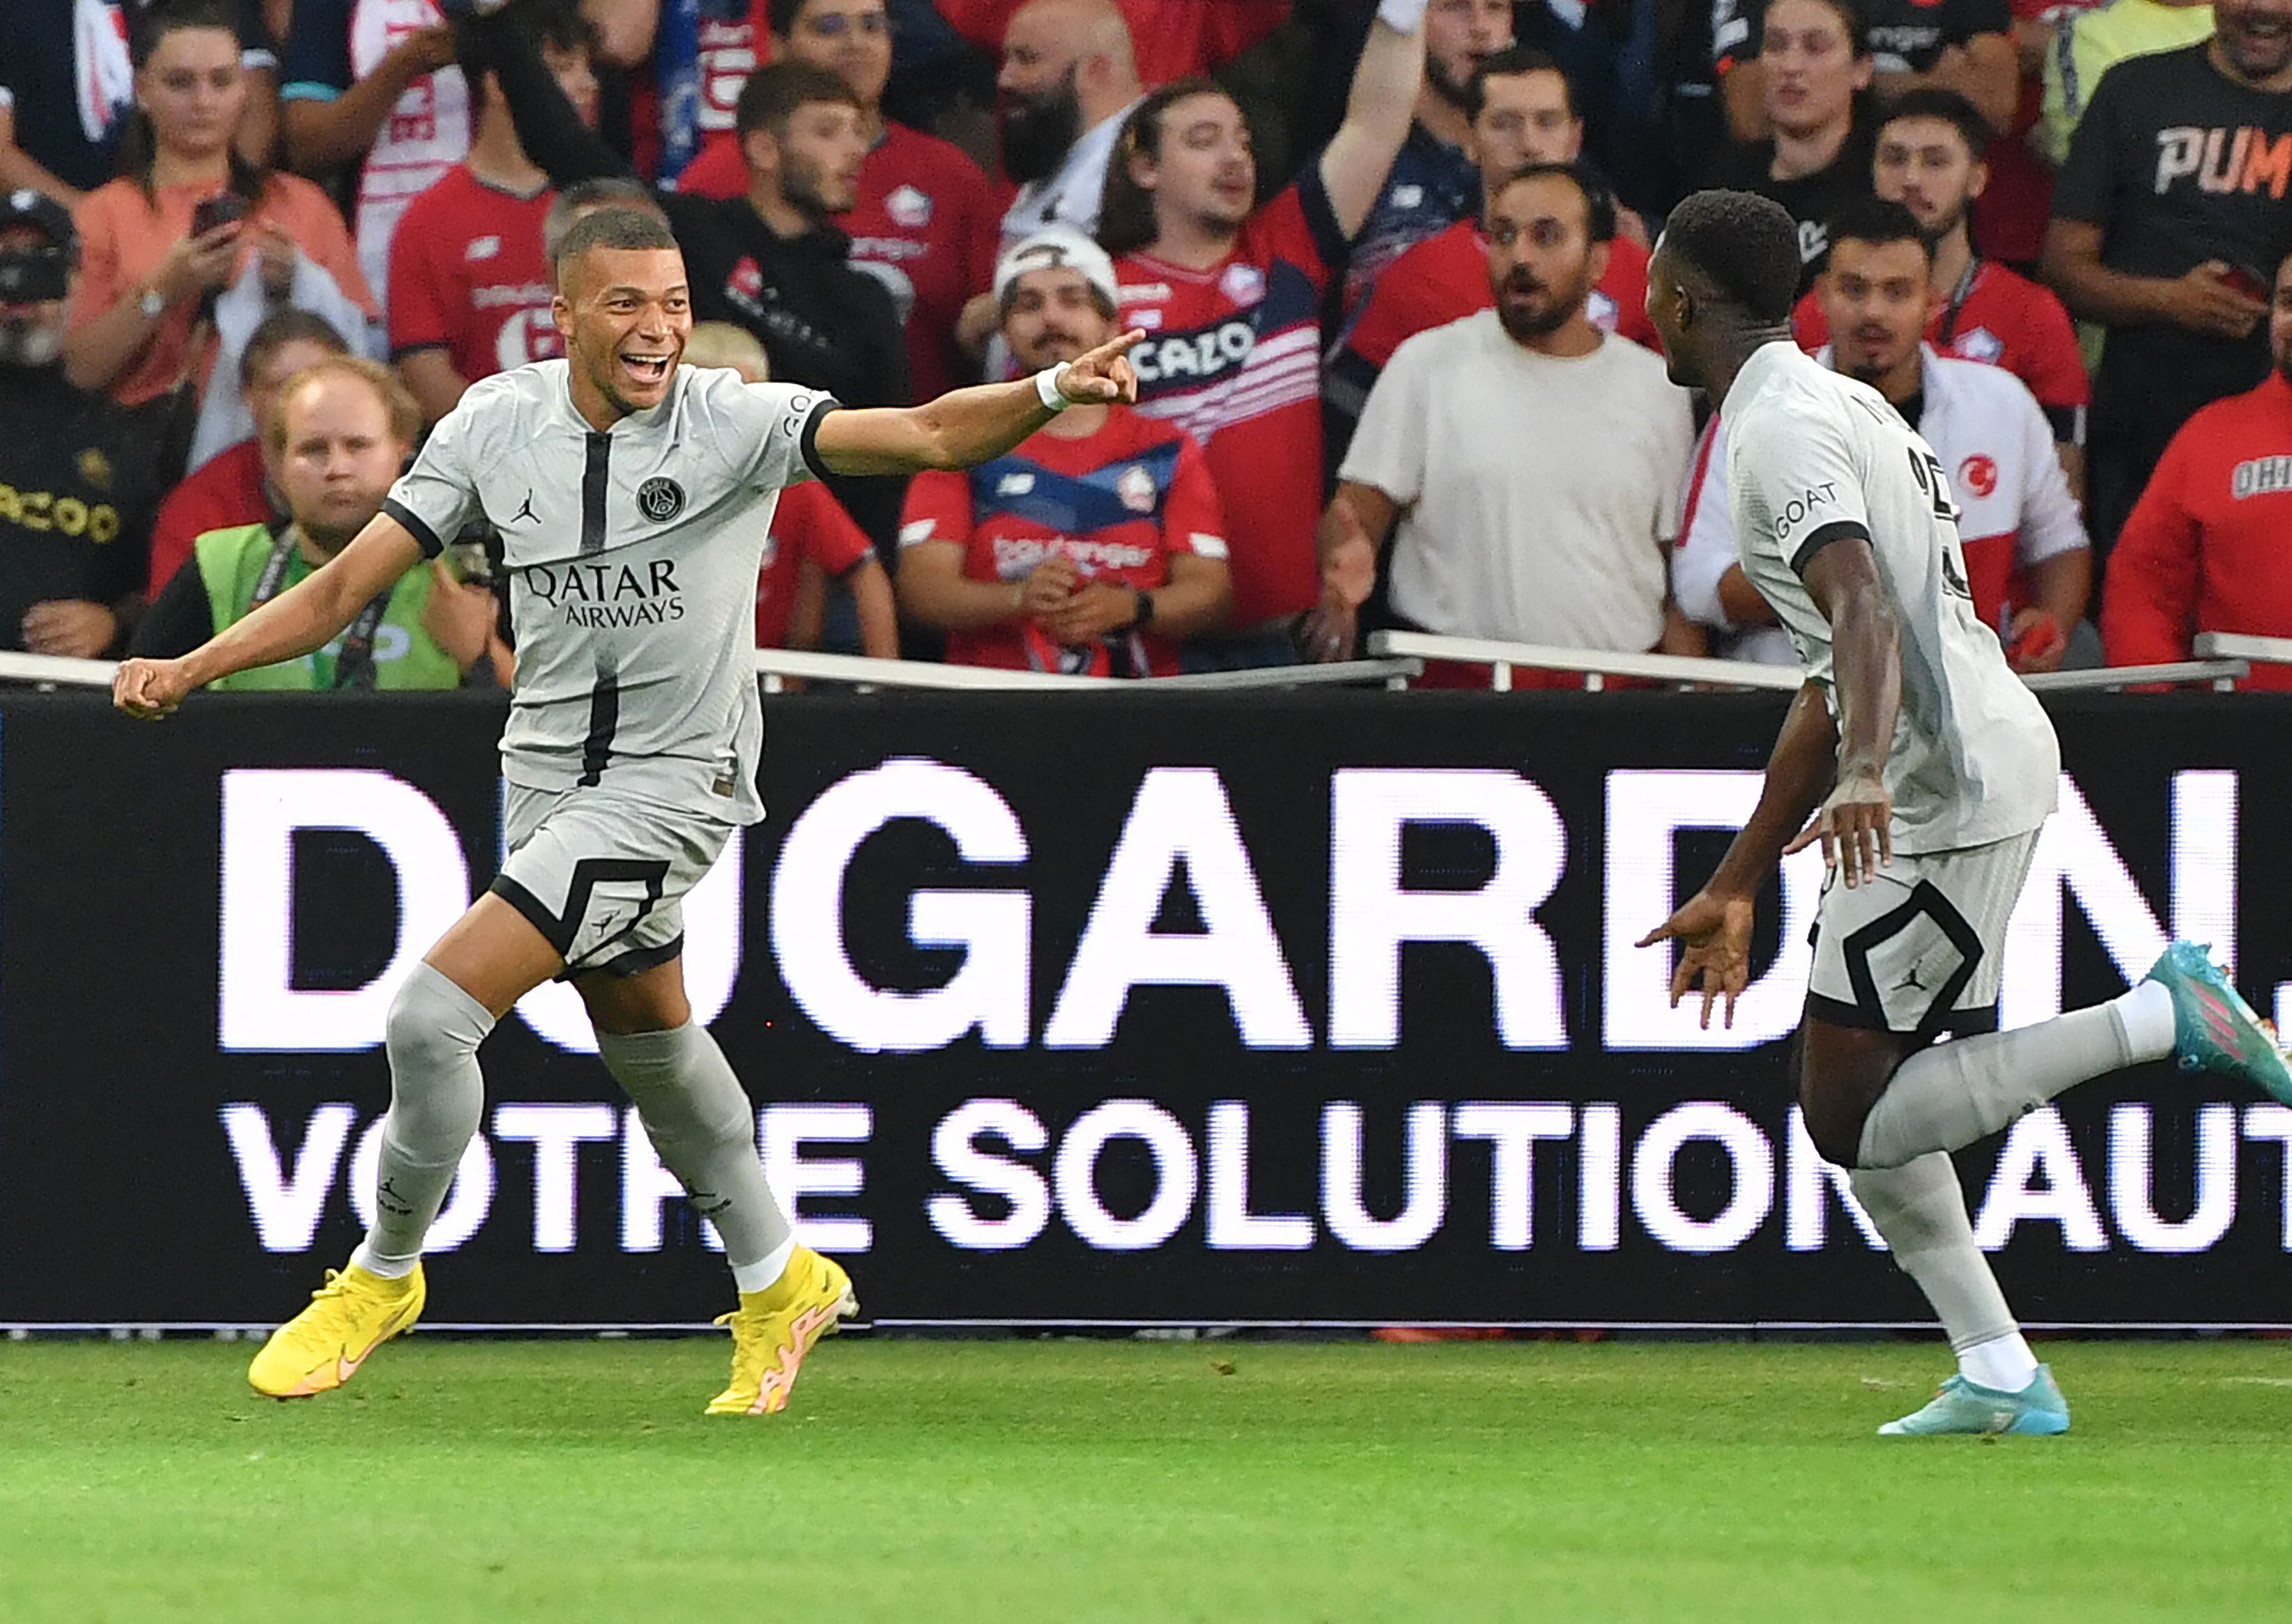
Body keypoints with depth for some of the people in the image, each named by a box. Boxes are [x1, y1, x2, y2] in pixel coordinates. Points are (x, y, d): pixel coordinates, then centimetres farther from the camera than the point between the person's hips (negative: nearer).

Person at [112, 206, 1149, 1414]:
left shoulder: (734, 422, -15)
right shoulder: (498, 423, -3)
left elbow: (926, 435, -25)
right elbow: (348, 585, 1)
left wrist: (1051, 392, -43)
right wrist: (189, 670, -8)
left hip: (670, 784, -6)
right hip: (548, 766, 6)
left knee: (435, 1012, -16)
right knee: (644, 1034, 22)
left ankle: (383, 1274, 7)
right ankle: (777, 1280, 43)